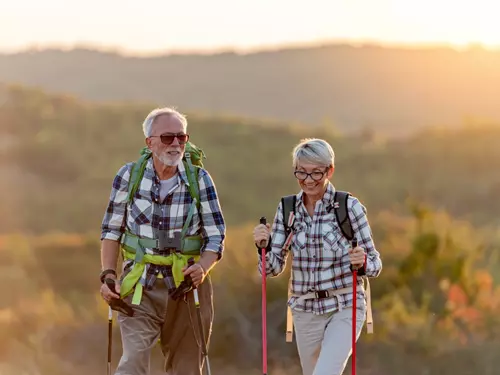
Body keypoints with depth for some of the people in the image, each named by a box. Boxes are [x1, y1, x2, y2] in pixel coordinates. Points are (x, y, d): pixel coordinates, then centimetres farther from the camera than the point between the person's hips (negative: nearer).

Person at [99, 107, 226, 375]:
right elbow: (111, 230, 7)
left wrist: (202, 267, -21)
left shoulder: (199, 180, -3)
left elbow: (216, 236, -1)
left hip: (186, 286, 1)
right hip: (139, 287, -1)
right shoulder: (129, 176, -2)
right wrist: (108, 275, -4)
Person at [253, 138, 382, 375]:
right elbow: (273, 268, 2)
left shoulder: (349, 206, -9)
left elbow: (375, 264, -6)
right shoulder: (287, 209, 1)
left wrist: (362, 263, -29)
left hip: (344, 309, -5)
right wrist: (264, 246, -18)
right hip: (305, 311, 5)